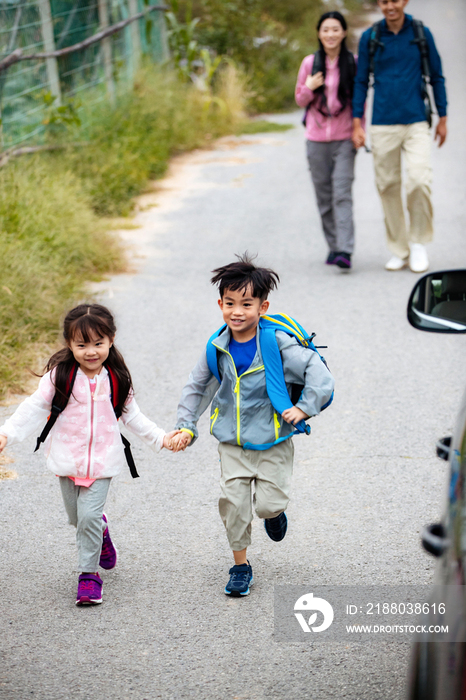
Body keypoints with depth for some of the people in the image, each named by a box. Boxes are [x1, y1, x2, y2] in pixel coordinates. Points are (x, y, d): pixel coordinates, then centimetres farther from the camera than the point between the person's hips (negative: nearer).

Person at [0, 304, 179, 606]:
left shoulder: (116, 378, -1)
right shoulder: (60, 375, -7)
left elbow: (132, 415, 11)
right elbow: (35, 408, -6)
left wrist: (160, 438, 7)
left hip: (102, 460, -1)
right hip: (68, 459, 1)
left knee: (89, 516, -12)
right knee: (77, 518, 11)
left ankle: (89, 573, 3)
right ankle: (101, 529, 46)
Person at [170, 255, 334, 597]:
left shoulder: (277, 343, -16)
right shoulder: (218, 348, -3)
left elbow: (316, 370, -14)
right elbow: (197, 387, 11)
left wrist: (304, 407, -18)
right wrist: (186, 427, 7)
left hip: (273, 443, -3)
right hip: (232, 443, 3)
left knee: (269, 504, -4)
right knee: (234, 503, -1)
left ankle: (274, 512, 35)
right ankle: (241, 565, 16)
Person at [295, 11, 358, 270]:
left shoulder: (353, 63, 1)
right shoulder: (310, 63, 5)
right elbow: (300, 100, 11)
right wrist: (309, 88, -10)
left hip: (344, 138, -2)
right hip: (317, 138, 2)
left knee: (342, 193, -12)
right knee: (324, 195, 6)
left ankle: (345, 250, -18)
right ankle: (333, 246, 19)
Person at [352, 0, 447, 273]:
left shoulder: (421, 34, 3)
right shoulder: (370, 38, 4)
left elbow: (436, 77, 10)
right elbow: (361, 81, 9)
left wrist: (443, 118, 9)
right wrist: (357, 123, 4)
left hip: (416, 123, -1)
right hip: (383, 126, 1)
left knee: (420, 181, -16)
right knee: (388, 187, 4)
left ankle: (419, 241, 3)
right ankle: (399, 250, 15)